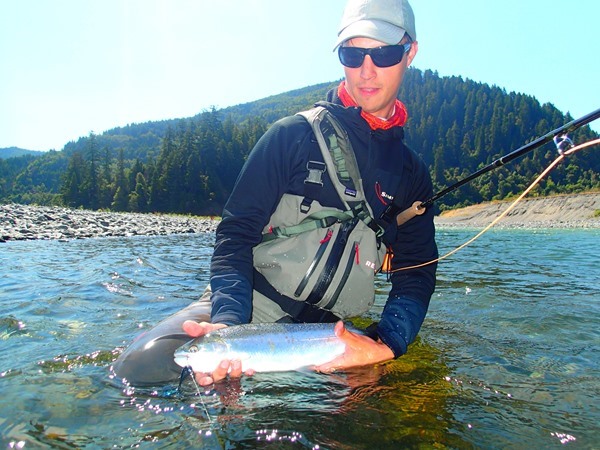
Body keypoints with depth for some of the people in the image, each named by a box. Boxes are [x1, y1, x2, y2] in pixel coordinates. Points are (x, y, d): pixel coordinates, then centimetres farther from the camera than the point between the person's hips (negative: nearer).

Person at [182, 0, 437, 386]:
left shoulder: (412, 172, 8)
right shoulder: (293, 135, -3)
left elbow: (416, 271, 5)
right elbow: (236, 234, -8)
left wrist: (386, 345, -14)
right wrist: (229, 321, -24)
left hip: (326, 331, 4)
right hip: (250, 308, -3)